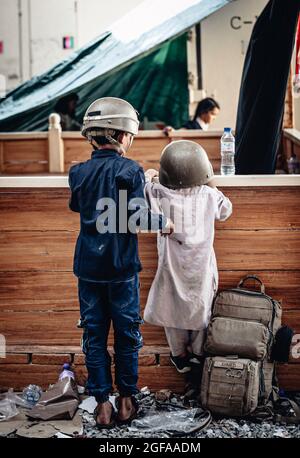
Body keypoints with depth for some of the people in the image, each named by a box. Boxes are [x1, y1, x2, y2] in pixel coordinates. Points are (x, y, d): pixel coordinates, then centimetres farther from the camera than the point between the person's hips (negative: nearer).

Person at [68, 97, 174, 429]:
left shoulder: (79, 173, 1)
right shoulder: (130, 171, -11)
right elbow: (136, 218, -18)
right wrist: (164, 223, -2)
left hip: (88, 268, 3)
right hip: (122, 268, -3)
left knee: (94, 335, 10)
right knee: (127, 333, 11)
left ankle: (102, 404, 13)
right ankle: (126, 400, 21)